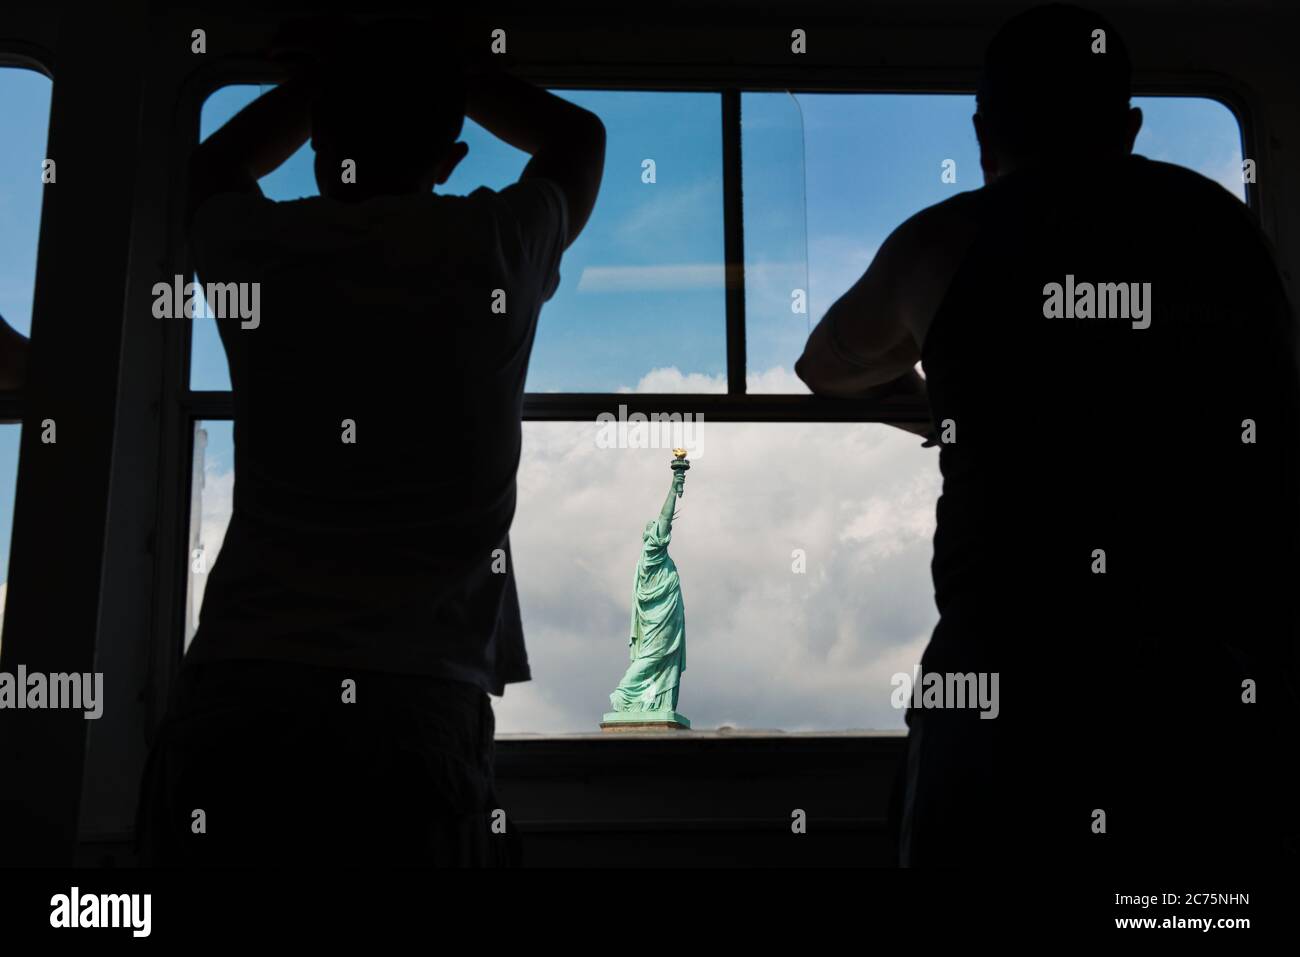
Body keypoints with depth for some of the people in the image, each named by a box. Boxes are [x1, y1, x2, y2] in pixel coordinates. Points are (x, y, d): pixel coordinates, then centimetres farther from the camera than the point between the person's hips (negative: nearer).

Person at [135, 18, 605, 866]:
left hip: (229, 705, 2)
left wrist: (321, 78, 43)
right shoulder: (494, 248, 4)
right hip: (416, 713, -1)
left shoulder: (261, 248, 7)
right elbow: (579, 138, 28)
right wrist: (431, 68, 35)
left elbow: (213, 167, 34)